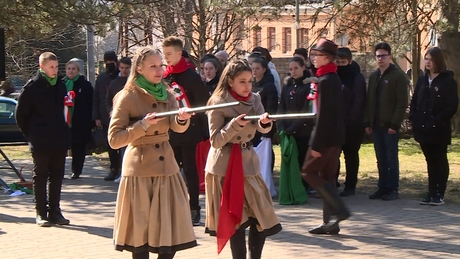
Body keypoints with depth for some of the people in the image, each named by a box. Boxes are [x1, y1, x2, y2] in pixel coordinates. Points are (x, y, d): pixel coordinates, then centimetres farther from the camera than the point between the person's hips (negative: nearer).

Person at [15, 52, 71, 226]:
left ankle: (54, 211, 16)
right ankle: (41, 213, 8)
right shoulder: (32, 86, -7)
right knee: (40, 176, 3)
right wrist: (30, 135, -2)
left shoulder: (60, 85, 9)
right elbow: (21, 114, -3)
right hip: (41, 142, -5)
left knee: (57, 176, 8)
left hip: (60, 140, 5)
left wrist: (64, 133, 10)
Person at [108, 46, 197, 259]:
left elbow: (177, 127, -9)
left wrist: (182, 118, -31)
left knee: (172, 230, 4)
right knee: (141, 233, 0)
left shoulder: (167, 95, 9)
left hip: (166, 167, 5)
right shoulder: (127, 97, -6)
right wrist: (142, 125, -21)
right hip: (139, 170, -5)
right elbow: (114, 140, -11)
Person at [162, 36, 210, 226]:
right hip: (170, 132, 5)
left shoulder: (191, 77, -9)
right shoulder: (164, 78, 8)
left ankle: (194, 210, 8)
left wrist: (204, 132, -11)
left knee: (190, 171, 1)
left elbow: (203, 104, -9)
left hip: (189, 132, -5)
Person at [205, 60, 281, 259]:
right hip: (225, 166, -5)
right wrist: (235, 124, -28)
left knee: (262, 217, 4)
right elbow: (216, 140, -13)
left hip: (248, 162, 5)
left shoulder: (254, 99, 5)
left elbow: (263, 128, -11)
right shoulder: (218, 103, -10)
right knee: (236, 220, -2)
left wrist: (265, 122, -34)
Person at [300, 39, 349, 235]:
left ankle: (339, 209, -6)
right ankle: (330, 222, 14)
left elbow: (323, 115, -21)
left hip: (326, 137, -10)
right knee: (327, 177, 11)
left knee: (308, 172, -2)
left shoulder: (325, 81, -17)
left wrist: (316, 145, -20)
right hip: (336, 137, 10)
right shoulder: (334, 79, 13)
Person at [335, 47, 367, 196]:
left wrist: (349, 120, -17)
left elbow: (359, 102, -10)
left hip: (352, 125, -4)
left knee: (351, 155, 5)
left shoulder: (357, 78, -4)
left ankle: (350, 186, 10)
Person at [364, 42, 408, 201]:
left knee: (391, 158, -2)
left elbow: (402, 102, -11)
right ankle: (383, 188, 15)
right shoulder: (373, 76, 14)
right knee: (381, 159, 9)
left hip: (390, 125, -6)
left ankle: (393, 189, 4)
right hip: (376, 125, 6)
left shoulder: (398, 76, -6)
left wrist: (394, 124, -16)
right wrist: (367, 122, 7)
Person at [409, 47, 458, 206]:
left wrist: (436, 121, -17)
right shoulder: (422, 80, 11)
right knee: (430, 161, 11)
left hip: (439, 131, -5)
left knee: (440, 161, 3)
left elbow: (452, 106, -12)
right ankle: (431, 193, 15)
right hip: (423, 130, 5)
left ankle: (439, 194, 7)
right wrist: (414, 119, -2)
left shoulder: (448, 81, -7)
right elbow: (414, 102, 14)